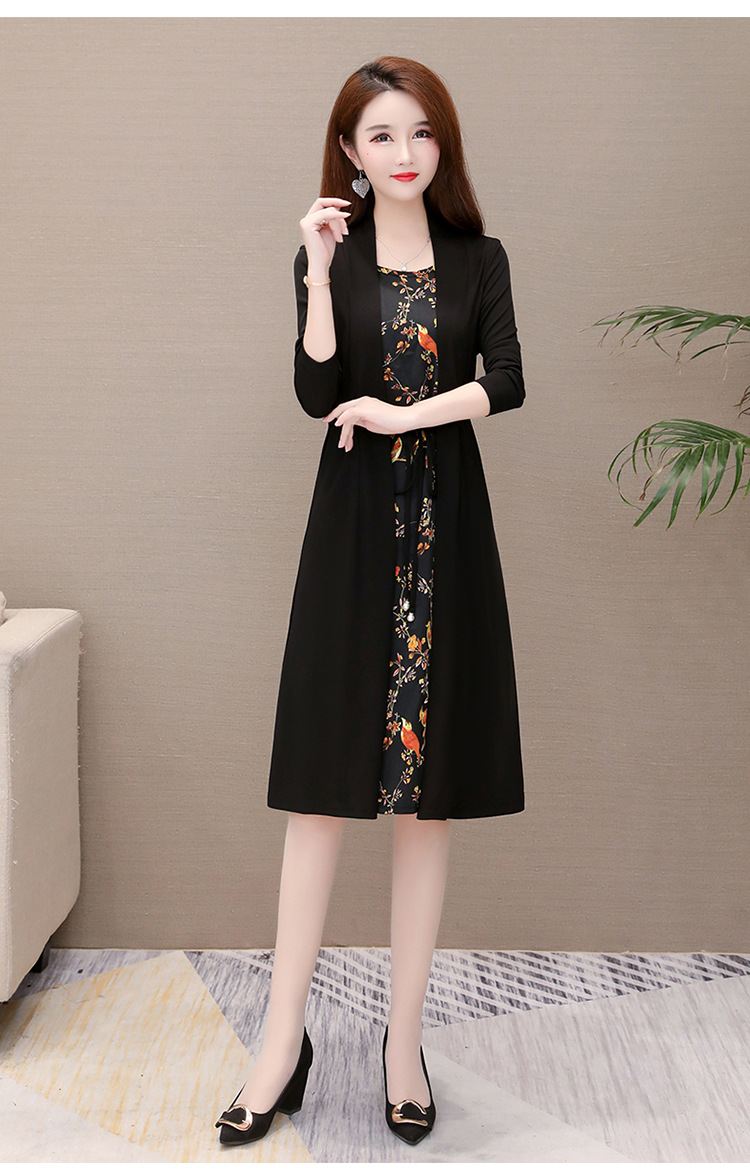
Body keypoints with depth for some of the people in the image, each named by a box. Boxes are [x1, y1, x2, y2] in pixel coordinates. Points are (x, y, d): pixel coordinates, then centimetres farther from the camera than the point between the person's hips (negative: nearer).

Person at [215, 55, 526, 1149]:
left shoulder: (479, 259, 9)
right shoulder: (328, 253, 6)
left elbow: (506, 382, -4)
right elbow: (317, 394, -7)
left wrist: (400, 413, -10)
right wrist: (321, 277, -16)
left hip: (448, 529, 1)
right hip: (355, 528, -1)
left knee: (429, 794, 3)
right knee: (325, 785, -1)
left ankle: (405, 1039, 14)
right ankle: (284, 1043, 8)